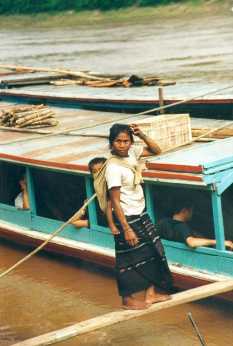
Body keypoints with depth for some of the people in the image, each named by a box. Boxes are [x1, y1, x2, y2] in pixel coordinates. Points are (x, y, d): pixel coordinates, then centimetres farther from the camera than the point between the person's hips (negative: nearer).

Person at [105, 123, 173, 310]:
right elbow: (115, 201, -22)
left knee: (153, 252, 15)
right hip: (127, 218, -8)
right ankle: (128, 299, 22)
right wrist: (126, 229, -23)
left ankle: (150, 294, 28)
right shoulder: (113, 168, -24)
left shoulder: (132, 152, -3)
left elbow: (156, 150, 11)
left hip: (141, 214, 8)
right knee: (130, 259, 5)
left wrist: (142, 135, -7)